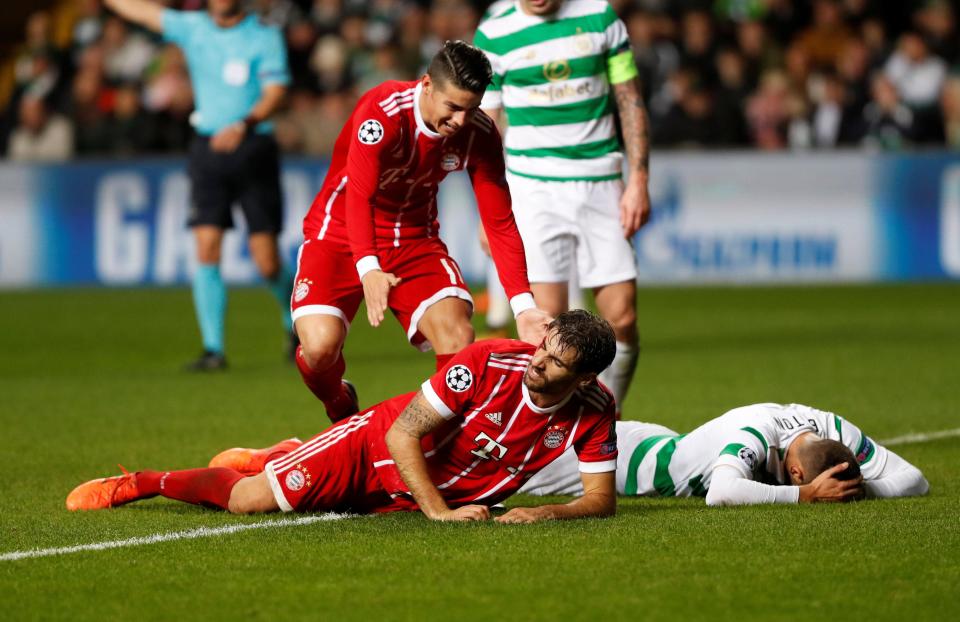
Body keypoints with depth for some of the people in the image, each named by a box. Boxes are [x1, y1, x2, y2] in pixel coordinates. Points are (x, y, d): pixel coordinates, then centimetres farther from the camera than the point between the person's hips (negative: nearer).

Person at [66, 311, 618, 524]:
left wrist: (546, 512, -32)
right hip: (375, 447, -4)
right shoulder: (490, 363, -30)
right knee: (246, 500, -7)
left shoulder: (592, 411, -20)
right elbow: (402, 432, -26)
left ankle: (271, 460, 43)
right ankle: (138, 483, 18)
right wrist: (439, 511, -31)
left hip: (425, 496, 4)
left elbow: (602, 499, -12)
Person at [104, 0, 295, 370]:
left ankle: (295, 319, 28)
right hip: (208, 148, 3)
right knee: (207, 249, -11)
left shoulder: (266, 37, -4)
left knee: (267, 263, -3)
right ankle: (213, 350, -7)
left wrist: (244, 125, -30)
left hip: (253, 148, -3)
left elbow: (275, 94, -14)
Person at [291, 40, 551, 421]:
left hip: (416, 239, 3)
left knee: (459, 340, -22)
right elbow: (359, 196, -33)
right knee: (320, 346, -23)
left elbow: (499, 222, -10)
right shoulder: (382, 111, -26)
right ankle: (341, 413, 12)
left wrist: (523, 306, -20)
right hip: (341, 235, -3)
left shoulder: (479, 135, -13)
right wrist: (368, 269, -48)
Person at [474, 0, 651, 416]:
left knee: (622, 319, -2)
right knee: (546, 317, -12)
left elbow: (629, 101, 7)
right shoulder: (492, 35, -1)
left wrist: (638, 180, -1)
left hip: (601, 185, 2)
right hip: (533, 189, -2)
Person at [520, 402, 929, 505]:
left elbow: (914, 481, -21)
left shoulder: (839, 432, -26)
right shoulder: (755, 435, -44)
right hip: (651, 461, -5)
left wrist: (852, 486, -37)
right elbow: (722, 493, -62)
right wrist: (807, 494, -55)